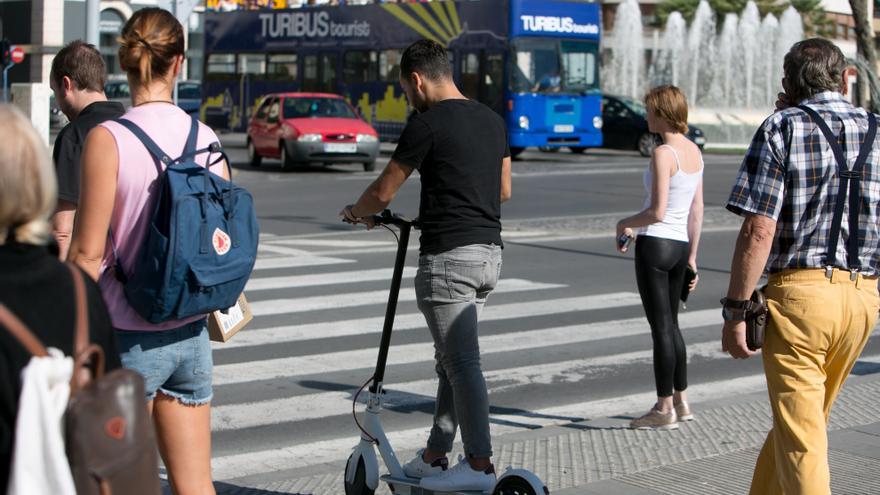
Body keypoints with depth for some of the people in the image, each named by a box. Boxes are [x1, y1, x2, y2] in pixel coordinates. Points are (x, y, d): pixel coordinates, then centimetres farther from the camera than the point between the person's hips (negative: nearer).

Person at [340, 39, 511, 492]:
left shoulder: (428, 123, -11)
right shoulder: (492, 120, 13)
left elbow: (382, 192, -5)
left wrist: (355, 212, 16)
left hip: (447, 258, -8)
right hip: (490, 251, 8)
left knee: (462, 363, -5)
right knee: (451, 360, 16)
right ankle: (434, 456, 23)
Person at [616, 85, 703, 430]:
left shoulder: (664, 154, -16)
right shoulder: (694, 151, 9)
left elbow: (657, 212, -20)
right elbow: (697, 210, 13)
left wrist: (625, 224, -3)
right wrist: (692, 256, 18)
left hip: (655, 243, -8)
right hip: (680, 245, 8)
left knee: (661, 327, 0)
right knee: (670, 324, 19)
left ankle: (665, 409, 7)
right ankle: (681, 401, 25)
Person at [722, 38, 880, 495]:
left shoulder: (782, 128, -5)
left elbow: (758, 230, -12)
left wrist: (735, 310, -9)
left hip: (798, 289, -5)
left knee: (800, 437, -2)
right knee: (802, 417, 21)